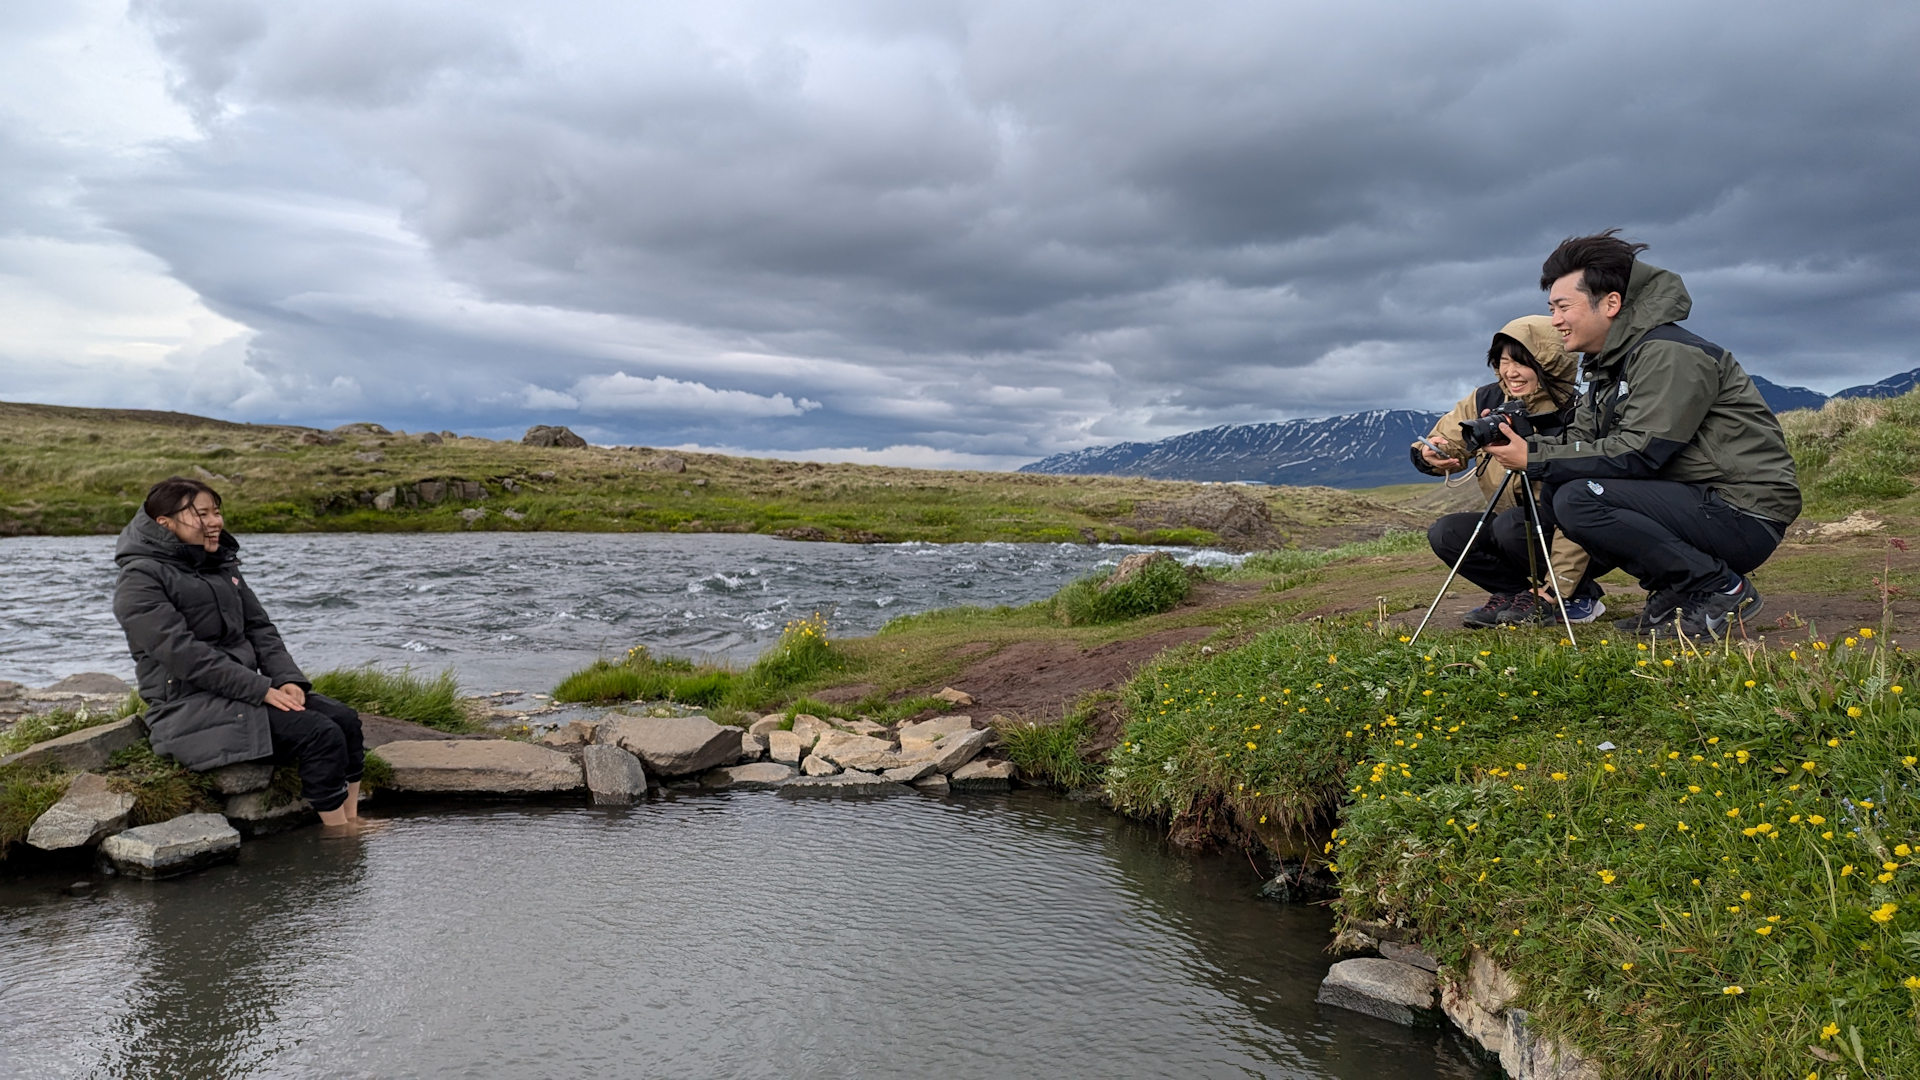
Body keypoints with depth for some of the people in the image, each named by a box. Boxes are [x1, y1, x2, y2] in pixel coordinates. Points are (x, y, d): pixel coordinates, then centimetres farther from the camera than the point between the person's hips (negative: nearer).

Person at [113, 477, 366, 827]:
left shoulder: (221, 565, 16)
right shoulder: (140, 581, -9)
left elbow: (259, 628, 13)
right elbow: (183, 653, -19)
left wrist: (288, 678, -6)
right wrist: (261, 690, -23)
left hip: (241, 691, 8)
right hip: (188, 708, -8)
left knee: (345, 719, -11)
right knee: (320, 735, -23)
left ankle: (352, 826, -8)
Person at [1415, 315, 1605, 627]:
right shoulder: (1486, 401, -5)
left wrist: (1557, 588, -27)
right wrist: (1431, 456, -34)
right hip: (1508, 519, 5)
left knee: (1510, 525, -33)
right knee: (1445, 534, -18)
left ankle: (1579, 596, -8)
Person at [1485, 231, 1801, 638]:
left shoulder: (1668, 354, -16)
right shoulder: (1610, 364, 14)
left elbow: (1639, 454, -23)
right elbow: (1580, 439, 8)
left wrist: (1534, 458, -21)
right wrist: (1520, 441, -11)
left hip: (1745, 516, -10)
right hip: (1696, 502, 10)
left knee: (1578, 499, -24)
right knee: (1554, 492, 4)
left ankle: (1722, 590, -11)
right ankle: (1673, 591, 5)